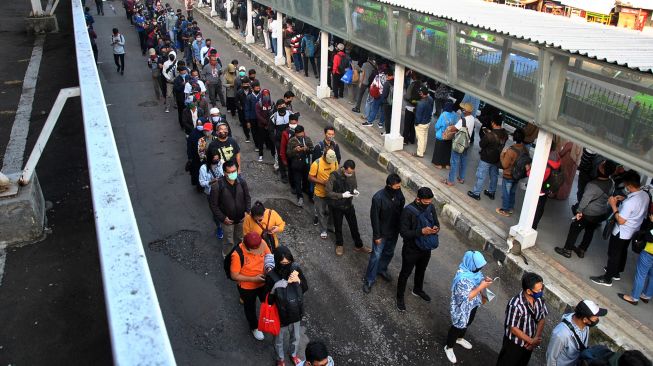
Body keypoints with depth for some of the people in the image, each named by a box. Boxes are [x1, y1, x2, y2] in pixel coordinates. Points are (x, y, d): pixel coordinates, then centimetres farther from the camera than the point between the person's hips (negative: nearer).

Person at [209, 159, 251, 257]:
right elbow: (214, 205, -15)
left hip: (241, 218, 3)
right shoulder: (217, 186, -25)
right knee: (229, 241, 15)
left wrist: (247, 211, -9)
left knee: (240, 238, 25)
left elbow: (247, 197, 0)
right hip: (228, 220, -3)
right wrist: (223, 218, -16)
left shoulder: (242, 182, -15)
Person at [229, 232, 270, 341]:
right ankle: (254, 327, 54)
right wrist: (253, 279, -27)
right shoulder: (237, 255, -35)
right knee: (250, 308, 25)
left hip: (263, 283, 4)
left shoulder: (261, 243, -23)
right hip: (247, 287, -3)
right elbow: (234, 276, -23)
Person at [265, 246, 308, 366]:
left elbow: (305, 288, -6)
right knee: (279, 340, 24)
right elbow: (269, 300, -22)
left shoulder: (296, 269, -18)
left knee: (296, 337, 28)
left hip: (295, 313, 3)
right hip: (280, 315, -3)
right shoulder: (271, 276, -28)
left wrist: (298, 281, -27)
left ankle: (294, 354, 59)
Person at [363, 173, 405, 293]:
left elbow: (401, 210, 4)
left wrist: (400, 228, 7)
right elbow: (374, 218, -20)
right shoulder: (378, 198, -28)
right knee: (376, 256, 4)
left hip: (394, 231, 6)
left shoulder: (398, 193, -12)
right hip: (382, 233, -6)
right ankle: (369, 280, 20)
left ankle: (382, 269, 49)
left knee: (389, 253, 23)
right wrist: (377, 235, -15)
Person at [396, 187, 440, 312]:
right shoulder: (408, 211, -28)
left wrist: (436, 229, -20)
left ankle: (418, 290, 54)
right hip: (411, 250, -6)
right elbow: (403, 232, -26)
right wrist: (421, 231, -36)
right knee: (405, 273, 14)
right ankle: (400, 297, 35)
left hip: (426, 248, 6)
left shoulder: (431, 207, -9)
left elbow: (436, 223, 4)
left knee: (421, 270, 28)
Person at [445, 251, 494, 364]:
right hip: (463, 308, -8)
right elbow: (467, 297, -33)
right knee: (458, 326, 13)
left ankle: (460, 338, 59)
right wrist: (481, 287, -35)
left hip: (473, 305, 8)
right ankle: (449, 347, 38)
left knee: (467, 323, 31)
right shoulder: (462, 278, -38)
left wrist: (485, 280, -9)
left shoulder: (474, 270, -11)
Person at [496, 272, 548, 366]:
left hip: (529, 343, 6)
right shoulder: (515, 305, -35)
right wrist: (531, 340, -19)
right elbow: (513, 329, -25)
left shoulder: (539, 299, -15)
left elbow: (542, 319, -2)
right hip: (514, 343, -6)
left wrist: (536, 338, -11)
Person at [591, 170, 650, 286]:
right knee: (622, 251, 26)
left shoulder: (630, 202, -35)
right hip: (632, 231, 8)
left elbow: (621, 221, -27)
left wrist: (613, 206, -20)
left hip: (621, 232, -8)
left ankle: (607, 278, 22)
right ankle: (617, 272, 45)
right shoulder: (645, 195, -7)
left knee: (613, 254, 8)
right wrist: (625, 200, 2)